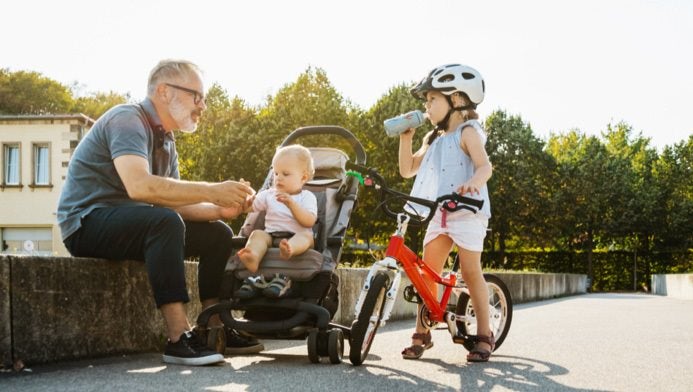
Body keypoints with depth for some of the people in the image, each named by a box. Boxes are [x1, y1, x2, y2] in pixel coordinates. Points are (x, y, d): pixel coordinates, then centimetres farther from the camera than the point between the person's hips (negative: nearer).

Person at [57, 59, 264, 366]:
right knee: (165, 221, -36)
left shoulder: (165, 140, 12)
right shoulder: (127, 119, -17)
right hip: (88, 223, -9)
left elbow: (172, 201, 8)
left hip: (133, 225, 10)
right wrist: (212, 191, -31)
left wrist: (220, 210, -9)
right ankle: (179, 338, -35)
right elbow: (138, 185, -33)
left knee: (218, 234, 2)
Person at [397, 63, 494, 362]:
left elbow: (484, 165, -18)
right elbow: (407, 170, 18)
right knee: (428, 271, 1)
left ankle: (484, 335, 6)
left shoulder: (467, 132, -3)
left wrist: (474, 182, -41)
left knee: (471, 271, -4)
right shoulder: (433, 139, 18)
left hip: (467, 211, -6)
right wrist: (406, 137, 7)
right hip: (438, 214, 7)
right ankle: (422, 333, 7)